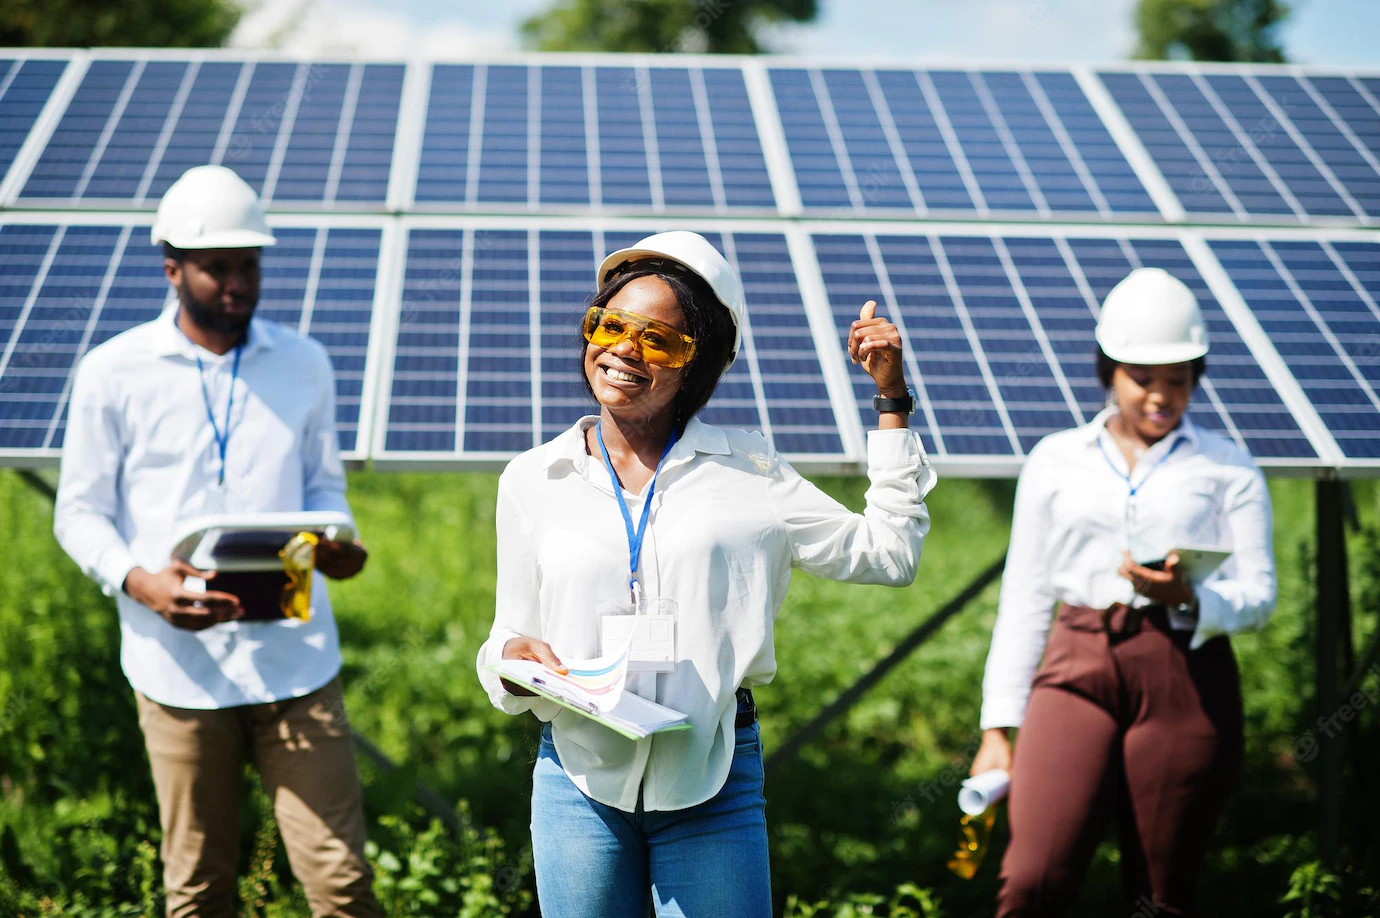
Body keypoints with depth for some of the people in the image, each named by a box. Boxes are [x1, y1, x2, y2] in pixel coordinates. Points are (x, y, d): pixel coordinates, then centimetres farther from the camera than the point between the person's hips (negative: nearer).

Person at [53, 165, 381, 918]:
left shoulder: (303, 364, 9)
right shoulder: (113, 372, 1)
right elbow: (80, 512, 3)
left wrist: (335, 543, -7)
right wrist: (142, 582, -16)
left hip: (294, 656, 1)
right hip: (179, 665, -1)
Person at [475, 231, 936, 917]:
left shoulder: (746, 470, 4)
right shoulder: (531, 482, 6)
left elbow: (887, 552, 8)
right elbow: (508, 642, 10)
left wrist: (891, 400, 7)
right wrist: (514, 662, -14)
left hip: (714, 783, -1)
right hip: (579, 777, 1)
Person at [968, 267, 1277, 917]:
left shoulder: (1227, 468, 13)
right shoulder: (1055, 461, 15)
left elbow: (1258, 595, 6)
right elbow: (1024, 597, 15)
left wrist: (1186, 599, -17)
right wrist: (998, 727, 9)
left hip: (1186, 678, 0)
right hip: (1079, 670, 0)